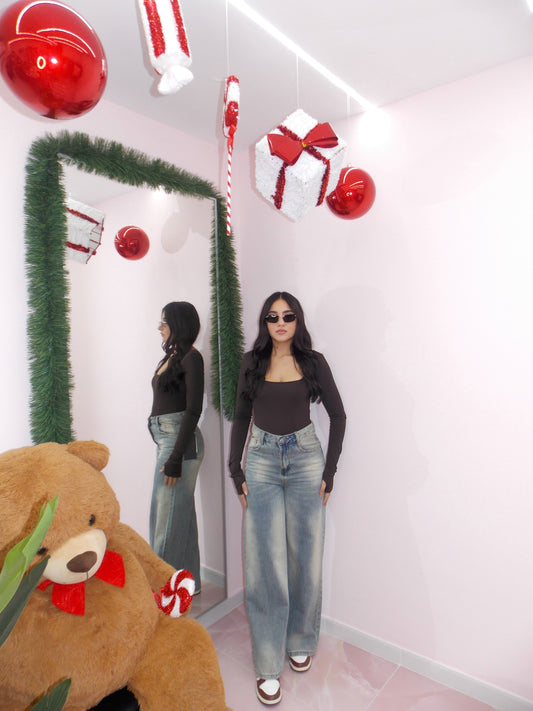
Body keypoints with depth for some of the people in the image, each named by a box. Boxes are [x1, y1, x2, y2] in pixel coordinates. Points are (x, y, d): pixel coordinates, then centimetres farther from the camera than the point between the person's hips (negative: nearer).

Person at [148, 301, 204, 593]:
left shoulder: (191, 357, -11)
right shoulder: (171, 356, 15)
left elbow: (193, 410, -17)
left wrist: (175, 458, -20)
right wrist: (170, 453, 17)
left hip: (180, 440, -9)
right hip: (165, 438, 9)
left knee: (169, 517, 1)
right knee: (180, 514, 16)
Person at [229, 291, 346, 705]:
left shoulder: (313, 362, 0)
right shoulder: (252, 363, 3)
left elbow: (338, 415, 4)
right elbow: (241, 418, 8)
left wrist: (329, 471, -1)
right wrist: (236, 471, 2)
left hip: (304, 457, 0)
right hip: (261, 458, 0)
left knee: (304, 556, 10)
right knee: (265, 562, 2)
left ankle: (300, 642, 35)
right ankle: (269, 664, 19)